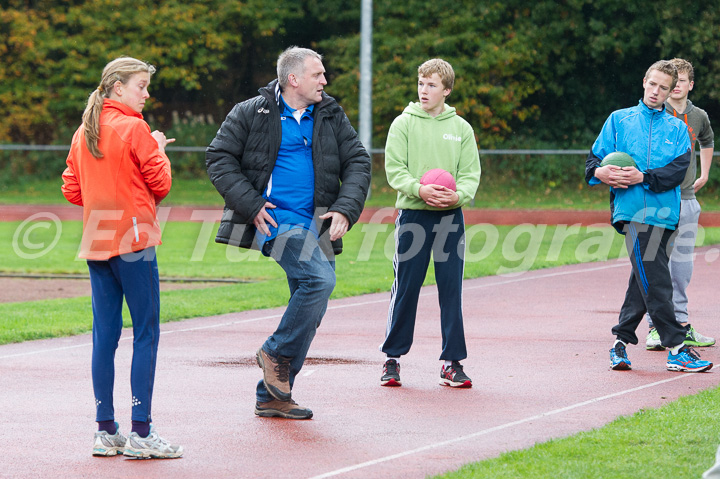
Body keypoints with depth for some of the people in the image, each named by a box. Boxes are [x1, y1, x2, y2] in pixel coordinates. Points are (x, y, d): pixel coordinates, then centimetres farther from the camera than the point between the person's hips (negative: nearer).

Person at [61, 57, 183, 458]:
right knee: (146, 333, -3)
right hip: (134, 242, -7)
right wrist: (159, 153, 10)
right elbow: (161, 185, -6)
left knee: (105, 335, 8)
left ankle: (106, 430, 8)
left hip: (96, 243, 7)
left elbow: (72, 190, 13)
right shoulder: (134, 129, -10)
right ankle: (141, 433, -7)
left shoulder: (83, 134, 11)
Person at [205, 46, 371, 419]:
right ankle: (276, 353, -8)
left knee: (310, 309, 4)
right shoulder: (252, 114, 0)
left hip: (317, 226, 6)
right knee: (319, 278, -27)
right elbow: (218, 158, 0)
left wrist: (345, 209, -5)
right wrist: (251, 205, -10)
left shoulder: (331, 117, 12)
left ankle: (271, 397, 13)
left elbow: (357, 163, 11)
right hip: (276, 219, -6)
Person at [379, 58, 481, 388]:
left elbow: (471, 172, 4)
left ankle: (452, 362, 6)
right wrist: (419, 190, -20)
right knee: (405, 289, 1)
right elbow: (394, 169, -3)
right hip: (412, 213, -1)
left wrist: (458, 195, -16)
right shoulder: (404, 124, 3)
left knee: (451, 290, 1)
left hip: (450, 216, 2)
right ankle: (392, 358, 12)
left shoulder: (461, 128, 8)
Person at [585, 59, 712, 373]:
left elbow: (678, 171, 0)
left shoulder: (677, 129, 15)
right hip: (633, 210, -3)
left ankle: (622, 339, 16)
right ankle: (677, 349, -11)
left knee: (645, 280, 4)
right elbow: (594, 159, 12)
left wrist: (643, 177, -15)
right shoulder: (619, 120, 14)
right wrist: (602, 173, -12)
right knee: (655, 281, -10)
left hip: (664, 214, 3)